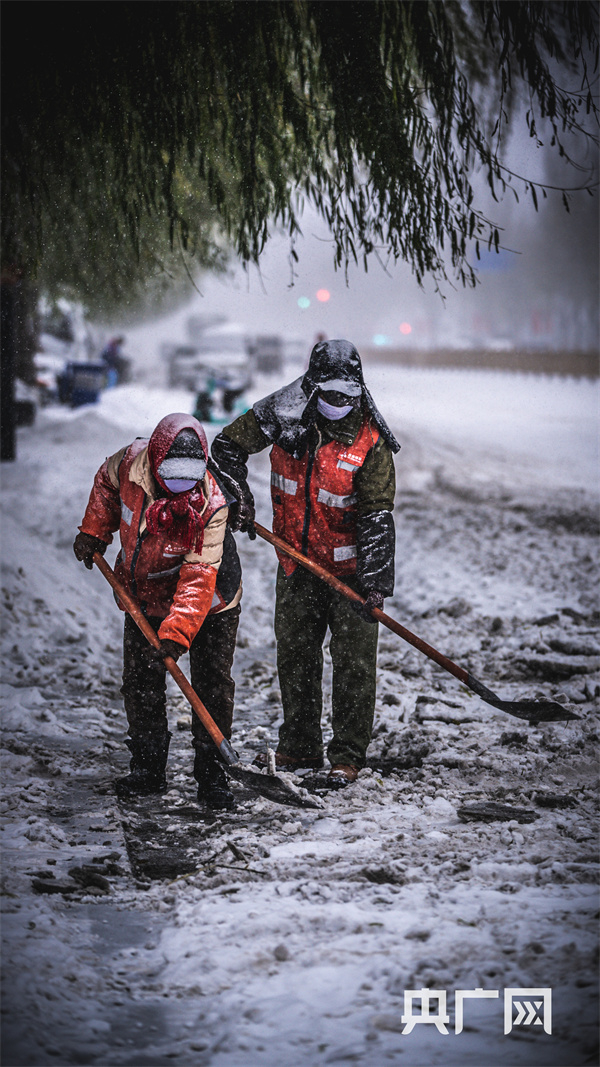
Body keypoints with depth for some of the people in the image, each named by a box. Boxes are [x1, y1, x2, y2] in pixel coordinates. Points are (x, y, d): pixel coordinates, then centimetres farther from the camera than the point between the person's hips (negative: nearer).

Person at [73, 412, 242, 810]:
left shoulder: (210, 505, -31)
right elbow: (106, 481, 5)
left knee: (213, 685, -4)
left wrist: (177, 631, -42)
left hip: (209, 603, -4)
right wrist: (94, 531, 0)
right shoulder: (131, 463, -22)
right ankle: (148, 767, 19)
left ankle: (212, 773, 7)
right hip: (145, 597, 4)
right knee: (141, 685, 5)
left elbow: (199, 576, -35)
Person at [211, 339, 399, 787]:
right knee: (295, 653, 11)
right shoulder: (286, 414, -9)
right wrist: (239, 496, -9)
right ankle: (300, 746, 23)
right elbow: (228, 444, 4)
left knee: (354, 660, -3)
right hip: (297, 560, 4)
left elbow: (376, 515, -18)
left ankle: (348, 754, 6)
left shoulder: (371, 441, -16)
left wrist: (376, 579, -26)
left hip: (350, 565, -3)